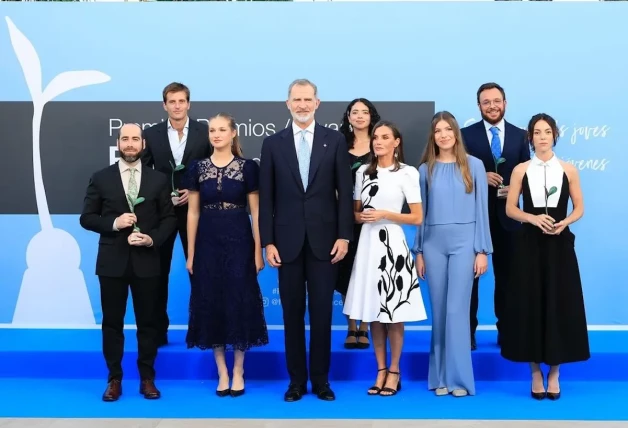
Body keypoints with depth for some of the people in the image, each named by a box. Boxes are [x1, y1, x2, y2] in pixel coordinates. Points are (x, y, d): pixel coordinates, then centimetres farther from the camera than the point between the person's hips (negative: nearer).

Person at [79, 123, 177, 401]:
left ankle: (147, 379, 17)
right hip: (112, 262, 0)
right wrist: (113, 223, -14)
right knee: (112, 322, 6)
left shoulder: (158, 179, 6)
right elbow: (87, 218, 3)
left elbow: (169, 218, 5)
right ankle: (114, 379, 16)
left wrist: (152, 239, -12)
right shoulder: (101, 178, 4)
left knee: (147, 321, 7)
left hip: (146, 261, 0)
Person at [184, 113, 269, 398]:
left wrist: (258, 251, -5)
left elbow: (256, 212, -1)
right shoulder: (198, 168, 4)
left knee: (239, 303, 2)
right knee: (211, 304, 5)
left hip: (238, 242, -2)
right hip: (208, 243, 2)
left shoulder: (248, 167, -2)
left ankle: (238, 372, 15)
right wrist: (190, 253, 3)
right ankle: (222, 373, 18)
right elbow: (193, 212, 6)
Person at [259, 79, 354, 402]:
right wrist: (267, 241, -3)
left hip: (324, 239, 0)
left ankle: (321, 380, 17)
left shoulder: (335, 140, 4)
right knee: (292, 313, 7)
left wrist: (344, 235, -5)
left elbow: (344, 191, 2)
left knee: (321, 312, 5)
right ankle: (296, 380, 18)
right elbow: (266, 198, 3)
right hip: (287, 240, 1)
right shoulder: (272, 143, 5)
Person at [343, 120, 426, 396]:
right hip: (368, 243, 4)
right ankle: (380, 370, 17)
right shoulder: (363, 172, 9)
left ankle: (394, 371, 14)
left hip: (393, 244, -4)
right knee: (373, 311, 7)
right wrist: (362, 217, -6)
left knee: (394, 311, 0)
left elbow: (417, 218, -3)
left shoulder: (407, 173, -3)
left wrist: (385, 215, -13)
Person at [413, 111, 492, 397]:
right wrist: (419, 251, 7)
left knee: (457, 310, -5)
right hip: (433, 244, 2)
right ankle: (440, 377, 15)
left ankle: (459, 377, 5)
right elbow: (421, 212, 9)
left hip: (464, 242, -2)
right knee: (438, 311, 6)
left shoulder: (474, 165, 2)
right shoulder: (426, 169, 7)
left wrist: (482, 250, -3)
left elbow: (481, 209, 1)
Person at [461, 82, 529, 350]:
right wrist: (481, 176, -19)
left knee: (506, 274, 12)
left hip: (506, 215, 2)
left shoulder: (520, 135, 5)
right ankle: (468, 331, 16)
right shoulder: (466, 134, -1)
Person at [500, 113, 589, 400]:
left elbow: (579, 208, 5)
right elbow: (510, 209, 1)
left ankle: (554, 374, 15)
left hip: (559, 245, 0)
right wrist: (533, 218, -16)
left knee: (558, 306, 2)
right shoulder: (521, 170, 3)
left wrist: (563, 223, -14)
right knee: (530, 306, 1)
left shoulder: (568, 170, 3)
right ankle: (536, 373, 14)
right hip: (530, 245, 0)